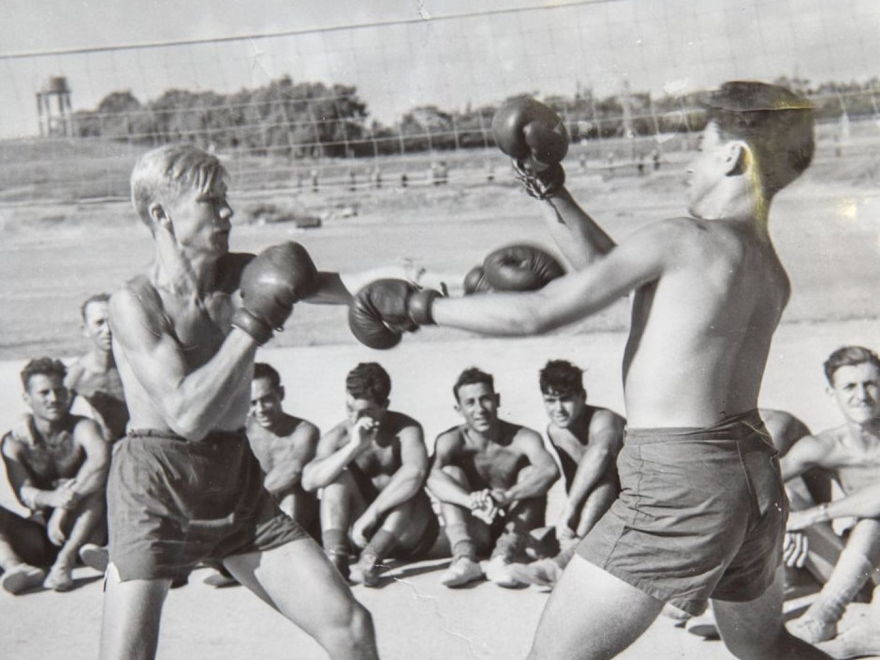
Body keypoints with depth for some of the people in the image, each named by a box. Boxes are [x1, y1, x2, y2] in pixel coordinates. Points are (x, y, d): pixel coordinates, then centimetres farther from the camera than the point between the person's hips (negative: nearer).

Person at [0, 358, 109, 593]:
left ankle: (66, 559, -40)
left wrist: (65, 507, -35)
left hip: (80, 529, -2)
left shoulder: (81, 428, -5)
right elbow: (23, 492, -16)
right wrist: (52, 498, -39)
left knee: (95, 484, -29)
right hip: (39, 536, 2)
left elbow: (101, 457, -28)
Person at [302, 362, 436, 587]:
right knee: (338, 477, -19)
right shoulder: (338, 437, -3)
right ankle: (335, 557, -38)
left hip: (409, 535, -3)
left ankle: (370, 560, -42)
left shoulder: (405, 429, -14)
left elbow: (415, 471, -35)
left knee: (406, 485, -29)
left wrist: (371, 514, -37)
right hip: (365, 534, 3)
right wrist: (354, 447, -30)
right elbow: (309, 481, -20)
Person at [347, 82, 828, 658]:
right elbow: (613, 272, 22)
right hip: (755, 476, 9)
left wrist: (418, 307, -2)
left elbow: (537, 313, -12)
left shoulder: (680, 241, -11)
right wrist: (552, 191, 23)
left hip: (677, 481, -9)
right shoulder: (772, 275, 13)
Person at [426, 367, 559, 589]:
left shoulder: (522, 438, -9)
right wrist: (471, 501, -47)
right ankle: (464, 556, -36)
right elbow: (433, 478, -29)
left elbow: (550, 470, -30)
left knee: (531, 474, -20)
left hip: (514, 531, 0)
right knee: (450, 473, -18)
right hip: (473, 534, 0)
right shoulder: (451, 440, -7)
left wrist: (507, 496, -46)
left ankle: (503, 556, -35)